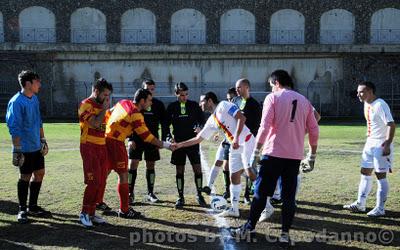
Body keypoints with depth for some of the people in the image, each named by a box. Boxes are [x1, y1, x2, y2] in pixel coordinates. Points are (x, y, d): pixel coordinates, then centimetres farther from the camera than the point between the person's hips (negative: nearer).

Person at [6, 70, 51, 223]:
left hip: (37, 146, 8)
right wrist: (17, 150, -19)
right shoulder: (16, 102, -17)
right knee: (25, 177, 1)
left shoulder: (35, 98, 9)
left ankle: (33, 207, 25)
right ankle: (22, 210, 15)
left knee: (39, 173, 12)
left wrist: (43, 140, 19)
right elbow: (14, 128, -18)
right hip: (25, 148, -8)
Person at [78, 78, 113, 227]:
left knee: (101, 182, 7)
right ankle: (84, 213, 4)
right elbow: (95, 123, -23)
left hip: (102, 146, 8)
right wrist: (104, 108, -15)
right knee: (93, 182, -10)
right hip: (89, 147, -8)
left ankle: (91, 213, 15)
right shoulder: (86, 105, -10)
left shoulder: (101, 105, 16)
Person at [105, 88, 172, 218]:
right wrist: (164, 145, -7)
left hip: (106, 138, 9)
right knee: (123, 175, -1)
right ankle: (124, 210, 6)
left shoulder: (123, 102, 7)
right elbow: (147, 136, -13)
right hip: (116, 143, -9)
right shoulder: (135, 115, -16)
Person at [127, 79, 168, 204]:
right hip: (137, 140, -2)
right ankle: (130, 193, 3)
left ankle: (150, 193, 18)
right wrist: (130, 139, -9)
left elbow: (164, 123, 6)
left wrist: (163, 140, 0)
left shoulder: (159, 105, 5)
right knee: (132, 165, -5)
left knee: (150, 166, 8)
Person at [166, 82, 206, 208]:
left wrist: (199, 127, -16)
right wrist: (169, 137, -8)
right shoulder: (172, 107, 3)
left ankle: (199, 195, 15)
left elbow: (202, 120, 6)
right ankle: (180, 197, 15)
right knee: (179, 170, 5)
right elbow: (166, 124, 6)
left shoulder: (194, 105, 3)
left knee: (198, 168, -3)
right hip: (178, 142, 0)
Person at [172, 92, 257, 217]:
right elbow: (198, 138, 23)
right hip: (235, 147, 9)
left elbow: (241, 118, -16)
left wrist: (236, 138, -24)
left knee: (251, 173, -13)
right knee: (234, 177, 10)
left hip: (246, 142, -9)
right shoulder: (211, 120, 17)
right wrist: (180, 145, 21)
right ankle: (234, 209, 19)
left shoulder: (224, 105, -6)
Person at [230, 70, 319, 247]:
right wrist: (311, 157, 16)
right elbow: (314, 131, 9)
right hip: (294, 156, 4)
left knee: (260, 192, 7)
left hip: (273, 153, -4)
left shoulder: (273, 98, -2)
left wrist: (255, 152, -7)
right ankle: (285, 234, 7)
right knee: (289, 196, 7)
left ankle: (249, 227, 16)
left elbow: (264, 127, -12)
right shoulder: (304, 101, 12)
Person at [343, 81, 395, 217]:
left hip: (381, 145, -9)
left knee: (380, 175, -4)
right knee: (365, 173, 12)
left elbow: (391, 125, -22)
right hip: (370, 143, 9)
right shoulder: (367, 104, 10)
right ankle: (360, 204, 21)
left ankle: (380, 208, 5)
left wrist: (387, 145, -26)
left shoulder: (380, 105, -18)